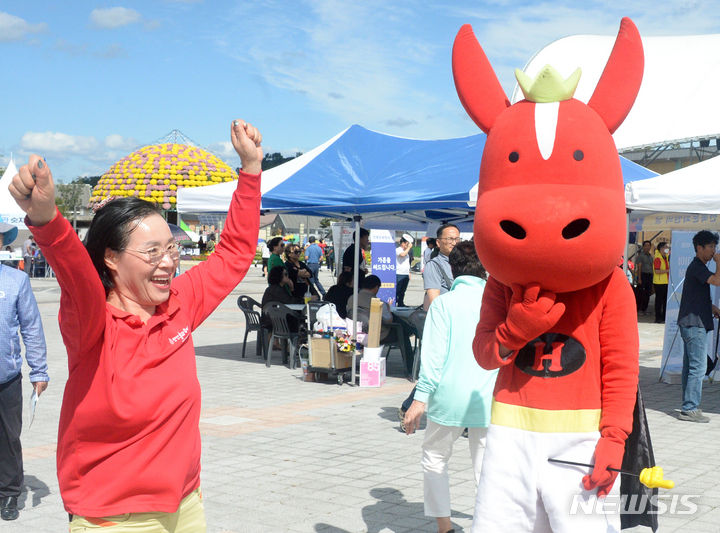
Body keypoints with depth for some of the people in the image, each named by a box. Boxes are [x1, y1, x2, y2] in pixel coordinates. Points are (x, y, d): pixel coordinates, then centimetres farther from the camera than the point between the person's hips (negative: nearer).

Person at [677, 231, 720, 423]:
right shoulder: (697, 267, -14)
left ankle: (689, 406, 17)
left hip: (689, 322, 11)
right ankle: (689, 409, -9)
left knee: (690, 366, 12)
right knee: (698, 367, -10)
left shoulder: (697, 267, 19)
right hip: (694, 323, -11)